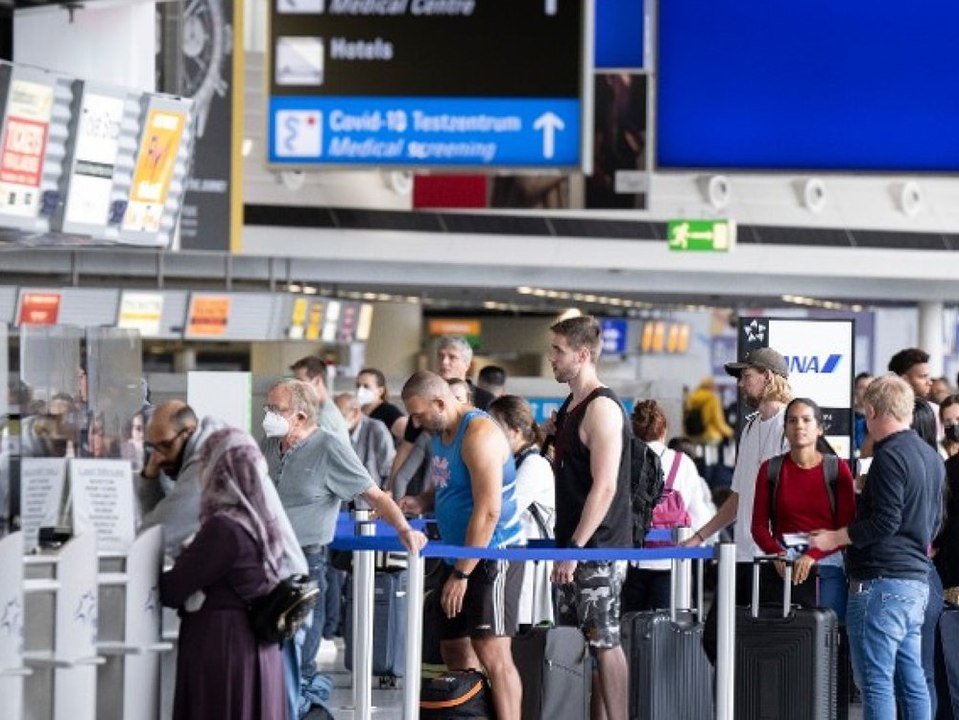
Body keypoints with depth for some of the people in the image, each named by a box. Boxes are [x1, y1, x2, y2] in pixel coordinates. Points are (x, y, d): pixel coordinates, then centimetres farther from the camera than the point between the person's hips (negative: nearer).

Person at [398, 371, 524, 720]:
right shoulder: (441, 433, 11)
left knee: (492, 653, -15)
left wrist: (461, 574, -20)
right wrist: (421, 503, 1)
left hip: (493, 554, -10)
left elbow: (487, 512, -22)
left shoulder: (479, 435, -19)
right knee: (455, 651, 11)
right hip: (459, 555, 10)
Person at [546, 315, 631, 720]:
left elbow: (604, 486, -20)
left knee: (603, 641, -7)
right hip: (576, 547, 10)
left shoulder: (602, 409, -15)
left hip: (598, 549, -10)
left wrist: (575, 548, -22)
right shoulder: (572, 406, 15)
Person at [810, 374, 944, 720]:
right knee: (911, 681, 10)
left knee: (876, 681, -8)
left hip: (882, 581, -9)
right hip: (917, 580, 9)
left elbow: (885, 521, -19)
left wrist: (834, 538, -10)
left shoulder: (890, 456, -13)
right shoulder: (930, 456, 16)